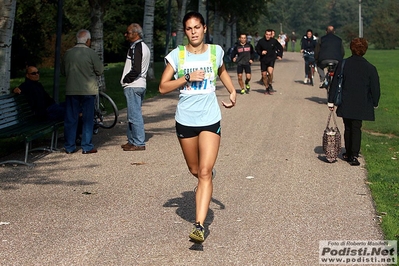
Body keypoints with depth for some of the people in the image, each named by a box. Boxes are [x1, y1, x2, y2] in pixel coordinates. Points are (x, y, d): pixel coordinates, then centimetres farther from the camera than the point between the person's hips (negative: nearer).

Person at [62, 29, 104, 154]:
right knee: (88, 119, 5)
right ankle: (87, 147, 6)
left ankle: (69, 147, 11)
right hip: (88, 90, -3)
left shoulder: (68, 53, 2)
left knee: (70, 119, 8)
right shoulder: (91, 53, -9)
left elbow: (63, 71, 12)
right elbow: (100, 70, -4)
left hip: (71, 91, 3)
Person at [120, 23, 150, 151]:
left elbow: (136, 70, -23)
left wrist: (125, 80, -9)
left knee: (134, 114, -6)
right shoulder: (144, 46, 17)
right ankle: (132, 140, 22)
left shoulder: (135, 47, -15)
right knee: (133, 114, 16)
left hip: (133, 86, -10)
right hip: (141, 84, 10)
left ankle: (139, 143, -4)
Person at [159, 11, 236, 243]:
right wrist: (188, 78, -17)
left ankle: (200, 225, -16)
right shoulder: (177, 55, -3)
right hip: (186, 120, 1)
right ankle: (210, 175, 53)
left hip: (210, 120, -1)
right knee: (195, 170, 15)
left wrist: (232, 91, 12)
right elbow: (163, 87, -6)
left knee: (205, 173, -12)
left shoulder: (215, 51, 3)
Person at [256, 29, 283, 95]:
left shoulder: (274, 41, -4)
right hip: (263, 60, 2)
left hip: (271, 59, -2)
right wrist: (261, 52, -11)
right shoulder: (261, 41, -5)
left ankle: (270, 85, -3)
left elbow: (280, 48, 11)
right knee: (264, 75, 4)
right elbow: (257, 49, 8)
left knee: (270, 72, -25)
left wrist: (279, 55, 6)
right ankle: (267, 88, 21)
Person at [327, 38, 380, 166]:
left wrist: (331, 101, 3)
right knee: (356, 129, 4)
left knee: (348, 128, 15)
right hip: (361, 106, -1)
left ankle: (348, 153, 23)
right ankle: (354, 155, -4)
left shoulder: (342, 64, -6)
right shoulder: (370, 68, -8)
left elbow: (335, 83, -3)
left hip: (345, 105, 1)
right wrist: (375, 103, 13)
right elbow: (375, 88, -3)